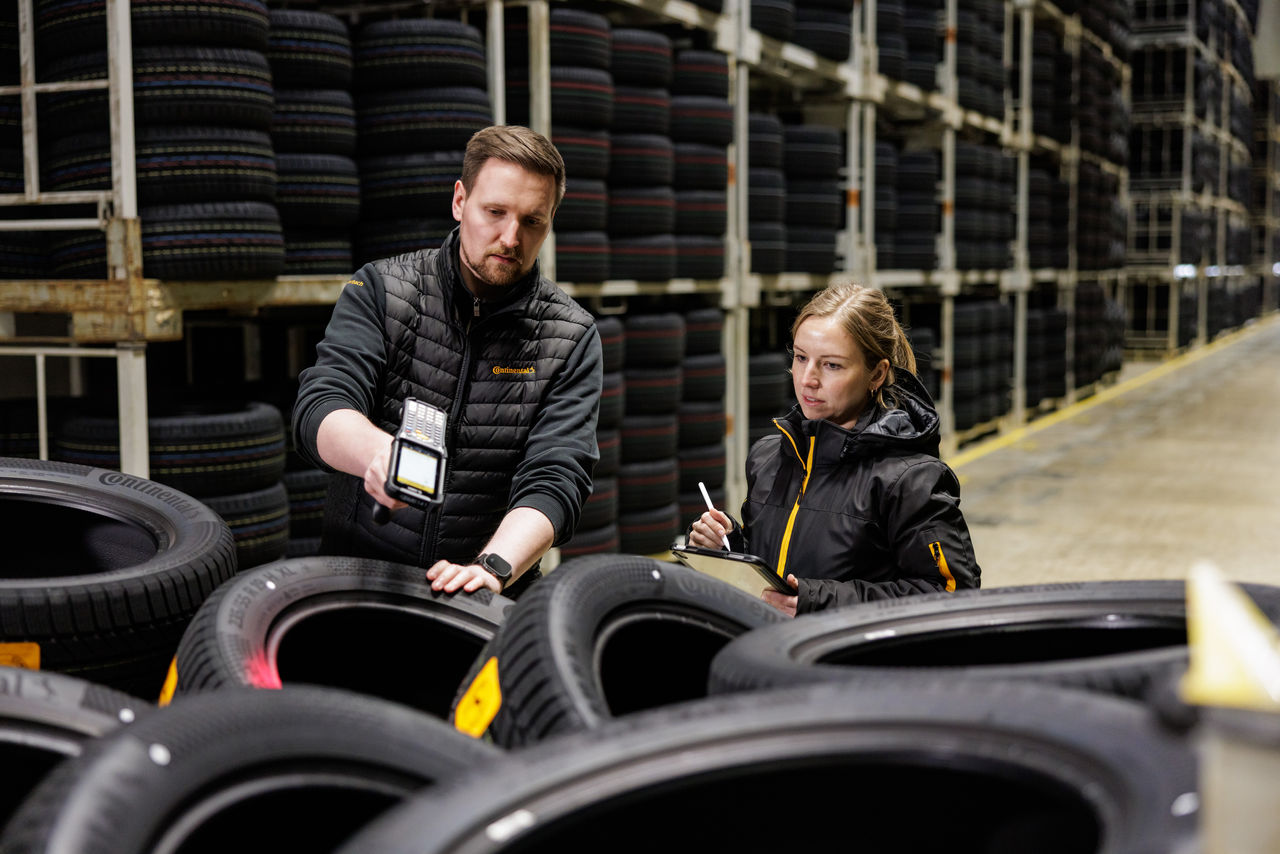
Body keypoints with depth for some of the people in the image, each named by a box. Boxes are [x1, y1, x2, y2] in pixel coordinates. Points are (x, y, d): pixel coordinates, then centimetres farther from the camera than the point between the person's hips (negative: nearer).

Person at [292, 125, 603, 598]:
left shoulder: (572, 338, 2)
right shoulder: (379, 289, 3)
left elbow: (553, 481, -7)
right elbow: (320, 408, -9)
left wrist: (491, 567, -26)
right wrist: (377, 450, -32)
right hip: (357, 572, 0)